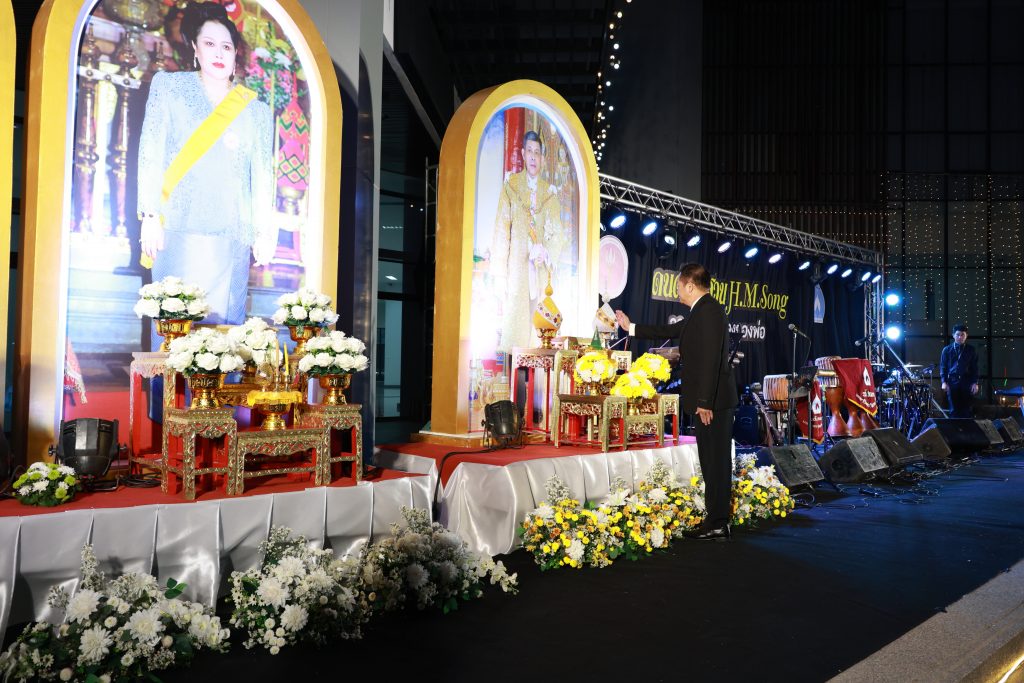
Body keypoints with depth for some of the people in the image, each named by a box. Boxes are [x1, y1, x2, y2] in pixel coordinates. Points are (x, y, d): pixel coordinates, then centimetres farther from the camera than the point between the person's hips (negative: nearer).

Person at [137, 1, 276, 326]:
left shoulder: (255, 109, 15)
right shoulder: (169, 86, 12)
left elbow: (263, 173, 10)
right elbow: (150, 153, 5)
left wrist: (265, 231, 2)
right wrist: (150, 216, -5)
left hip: (232, 233, 1)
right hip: (178, 228, -1)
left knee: (225, 320, -2)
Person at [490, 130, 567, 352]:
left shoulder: (549, 193, 12)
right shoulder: (510, 186, 4)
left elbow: (558, 233, 8)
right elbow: (501, 233, -2)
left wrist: (547, 254, -14)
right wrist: (500, 278, -8)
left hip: (540, 273, 3)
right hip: (516, 270, -2)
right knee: (512, 327, -5)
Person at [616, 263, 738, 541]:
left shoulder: (709, 310, -15)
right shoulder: (700, 312, 16)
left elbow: (710, 359, -23)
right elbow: (669, 330, 28)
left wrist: (704, 401, -24)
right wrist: (631, 327, 35)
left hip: (713, 401, -10)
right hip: (708, 400, 10)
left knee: (716, 461, -4)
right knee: (713, 461, 13)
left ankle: (717, 525, 3)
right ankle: (716, 521, 21)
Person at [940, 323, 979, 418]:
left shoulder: (971, 350, 7)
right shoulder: (947, 350, 7)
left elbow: (975, 368, 6)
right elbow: (943, 367, 6)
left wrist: (975, 383, -3)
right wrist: (944, 382, -4)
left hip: (967, 383, 0)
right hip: (952, 382, 0)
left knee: (967, 410, -1)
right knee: (954, 410, 3)